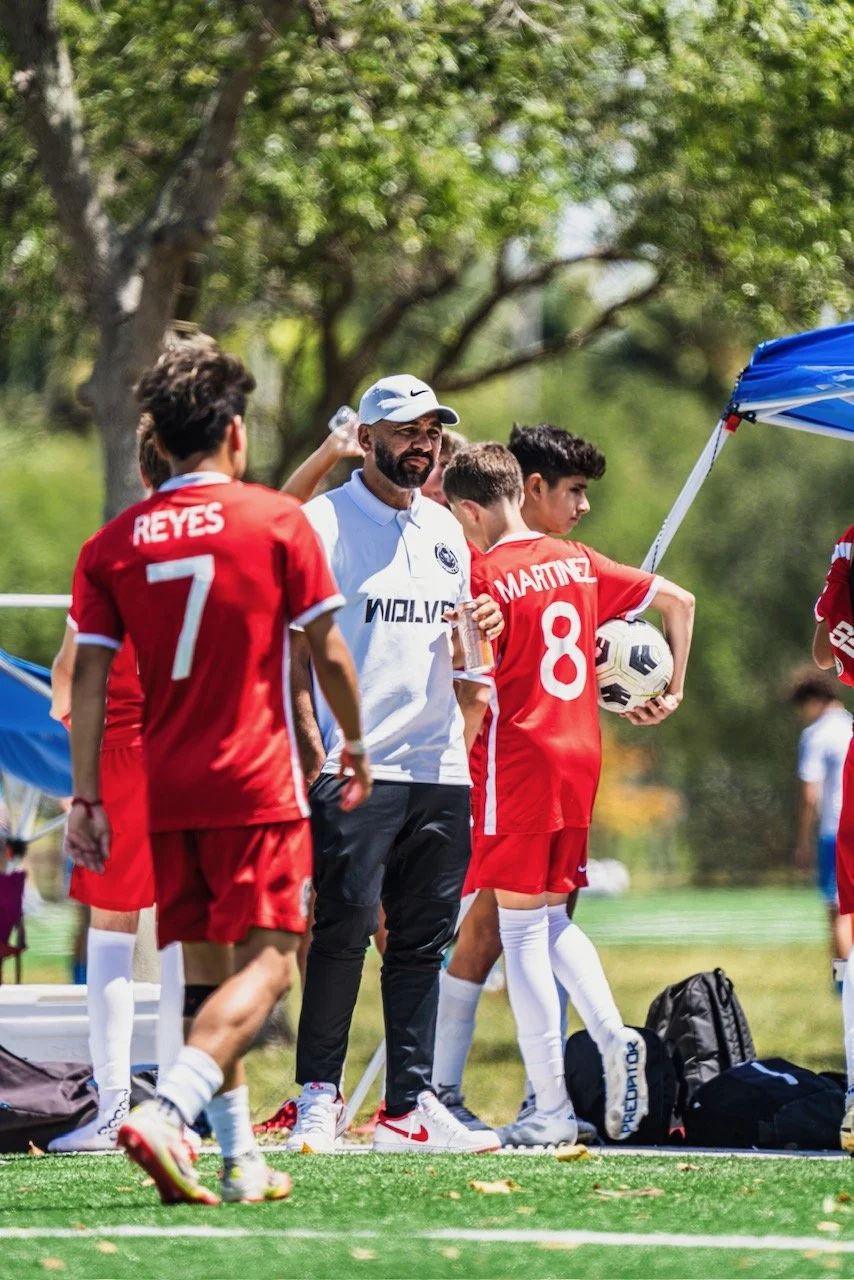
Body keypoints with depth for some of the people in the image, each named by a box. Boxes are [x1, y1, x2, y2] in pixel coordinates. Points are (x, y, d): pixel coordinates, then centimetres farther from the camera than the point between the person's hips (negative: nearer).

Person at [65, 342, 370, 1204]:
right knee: (265, 962, -7)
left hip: (168, 789, 4)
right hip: (259, 781, -4)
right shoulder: (277, 520, -3)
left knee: (206, 969, 13)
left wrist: (86, 796, 4)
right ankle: (163, 1114, -28)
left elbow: (89, 677, 1)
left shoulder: (114, 544, 4)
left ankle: (240, 1159, 14)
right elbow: (327, 653, 1)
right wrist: (355, 744, 15)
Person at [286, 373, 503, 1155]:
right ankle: (318, 1097, -2)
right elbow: (293, 646, -6)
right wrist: (313, 748, -16)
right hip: (355, 766, -6)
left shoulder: (445, 531, 18)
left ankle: (410, 1106, 7)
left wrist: (479, 634, 3)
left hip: (441, 767, 6)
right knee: (346, 926, -11)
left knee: (424, 938, 5)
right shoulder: (323, 522, -2)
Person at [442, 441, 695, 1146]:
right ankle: (615, 1038, -1)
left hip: (516, 763, -7)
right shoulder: (578, 563, 10)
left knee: (523, 933, -2)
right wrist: (672, 692, 23)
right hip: (580, 758, 7)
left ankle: (551, 1108, -3)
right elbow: (679, 600, 16)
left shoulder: (486, 576, -10)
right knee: (552, 920, 20)